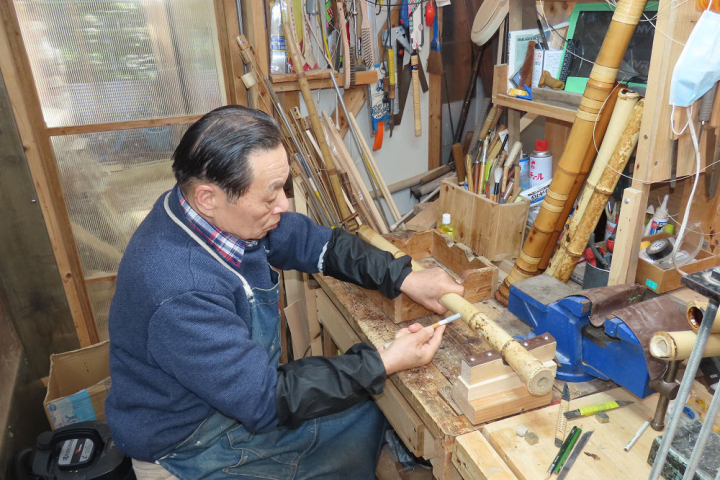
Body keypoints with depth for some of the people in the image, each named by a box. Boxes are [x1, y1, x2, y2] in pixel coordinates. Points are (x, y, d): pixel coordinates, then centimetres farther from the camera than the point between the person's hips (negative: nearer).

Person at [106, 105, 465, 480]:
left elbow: (317, 244, -1)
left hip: (245, 388, 7)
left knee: (370, 413, 10)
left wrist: (404, 278, -11)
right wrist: (385, 364, -24)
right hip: (189, 448, -7)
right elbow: (266, 401, -28)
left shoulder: (226, 213, -12)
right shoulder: (180, 294, -37)